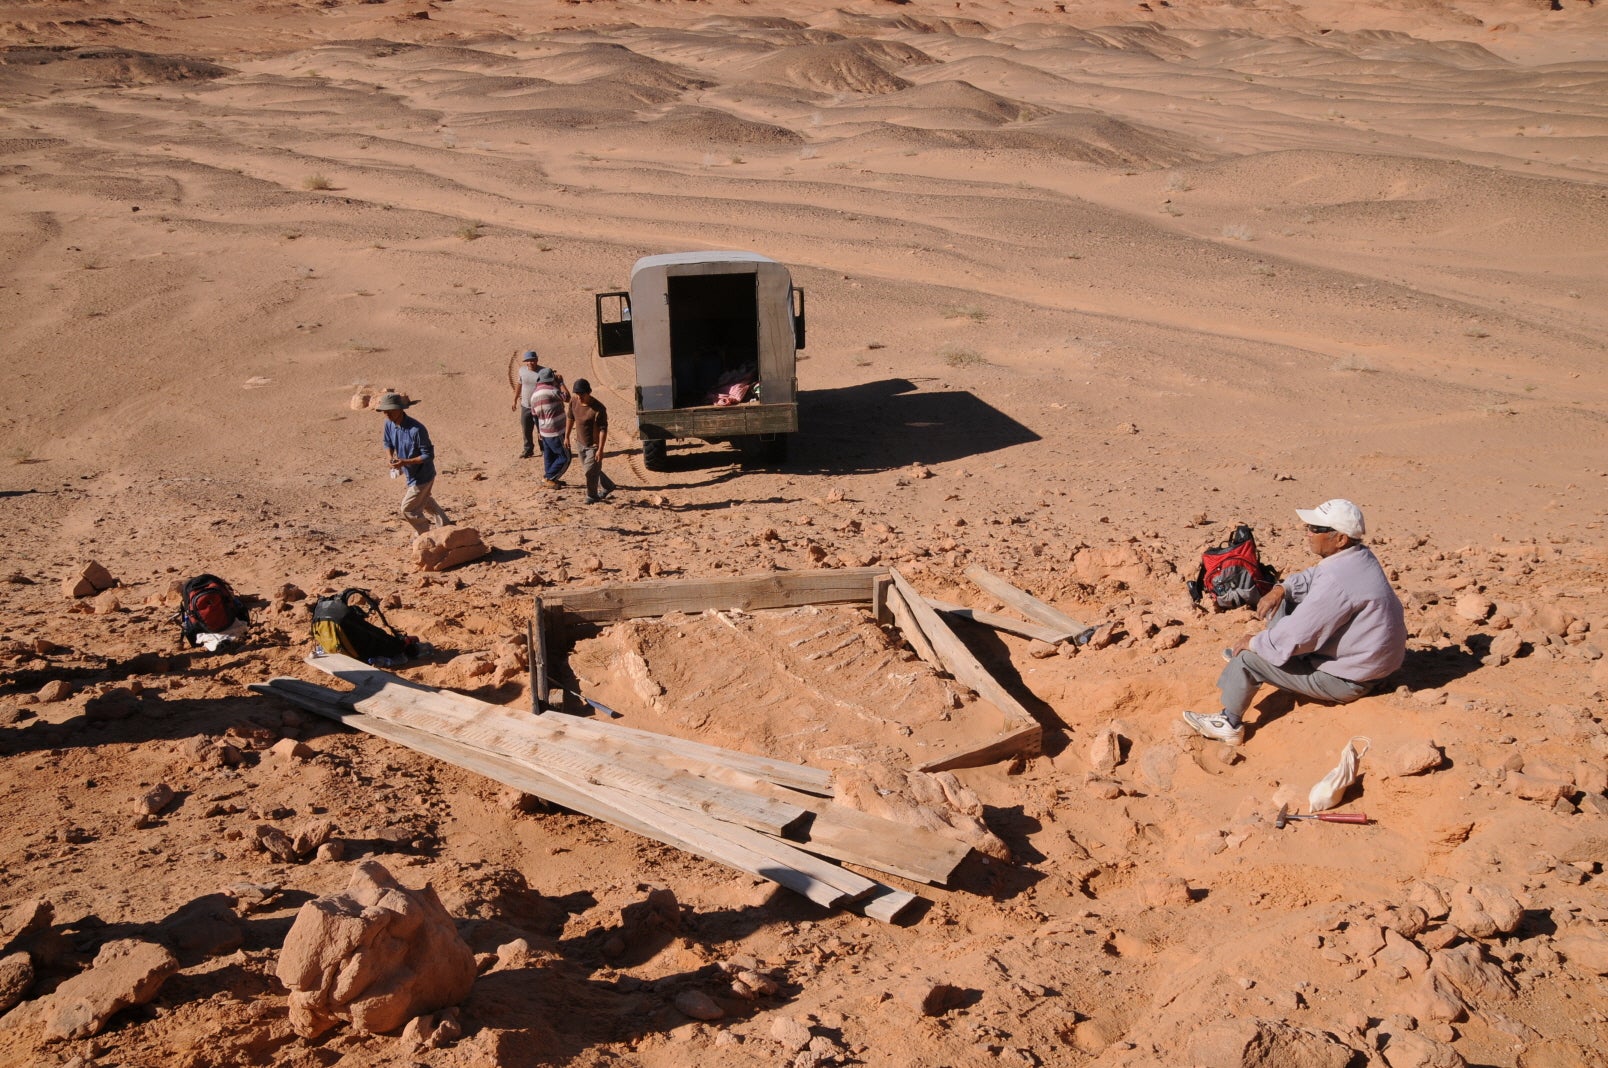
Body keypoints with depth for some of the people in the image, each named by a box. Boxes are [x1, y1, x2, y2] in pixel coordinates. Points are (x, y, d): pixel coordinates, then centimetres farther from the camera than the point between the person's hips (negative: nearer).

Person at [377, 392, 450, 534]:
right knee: (425, 501, 27)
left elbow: (428, 455, -25)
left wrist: (404, 462, -32)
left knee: (408, 509, 0)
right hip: (411, 474, 9)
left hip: (422, 475, -8)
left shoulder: (416, 429, -31)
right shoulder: (389, 424, -7)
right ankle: (446, 526, 46)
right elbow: (388, 444, 9)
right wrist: (391, 458, -13)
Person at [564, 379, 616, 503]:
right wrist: (566, 436, 13)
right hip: (580, 442, 7)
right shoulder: (574, 401, -8)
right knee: (588, 469, 18)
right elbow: (571, 418, 9)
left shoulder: (598, 408, -26)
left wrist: (600, 449, -22)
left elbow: (603, 429, -21)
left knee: (590, 471, -4)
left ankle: (592, 496, 19)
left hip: (593, 445, -7)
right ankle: (607, 486, 38)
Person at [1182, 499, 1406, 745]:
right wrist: (1282, 589, -2)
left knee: (1248, 658, -8)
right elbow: (1311, 577, 16)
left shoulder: (1337, 581, -33)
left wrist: (1253, 642, -13)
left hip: (1346, 679, -10)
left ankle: (1229, 724, 10)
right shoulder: (1358, 555, -3)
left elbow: (1295, 636, -29)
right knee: (1285, 605, 18)